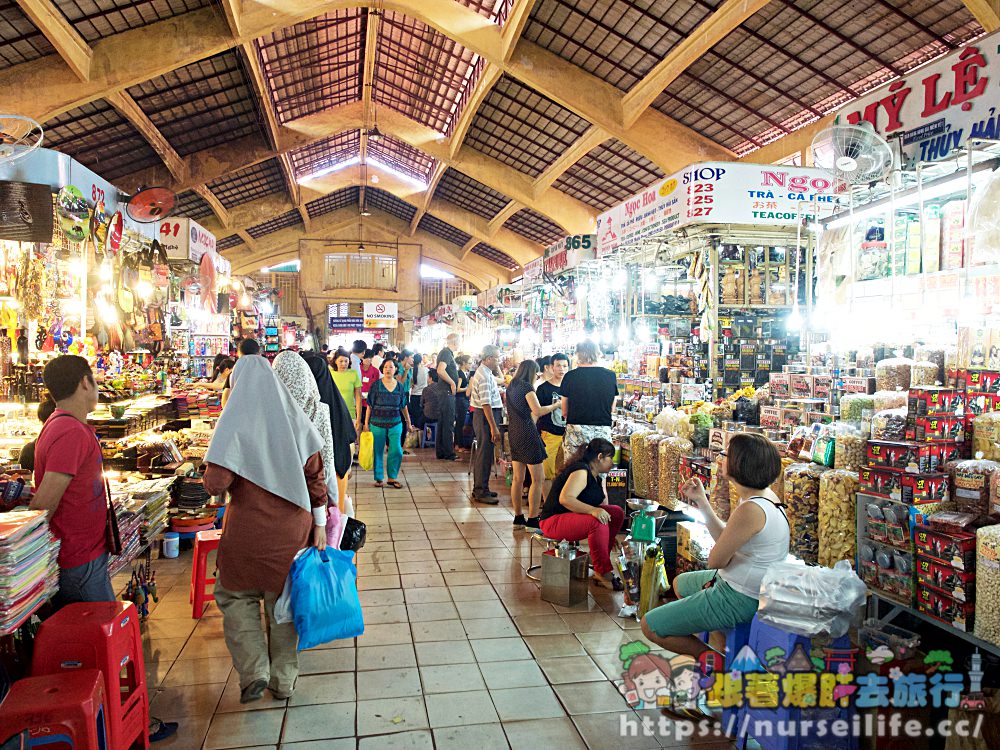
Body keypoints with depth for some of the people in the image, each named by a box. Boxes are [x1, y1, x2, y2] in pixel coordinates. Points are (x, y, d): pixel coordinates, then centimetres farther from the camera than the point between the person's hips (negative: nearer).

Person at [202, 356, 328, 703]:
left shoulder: (234, 423, -13)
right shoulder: (296, 420, -3)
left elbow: (215, 483, -17)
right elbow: (315, 476, -1)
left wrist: (210, 474, 6)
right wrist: (319, 524, 6)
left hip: (248, 529, -3)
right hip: (292, 529, 3)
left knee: (236, 596, 19)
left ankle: (253, 672, 10)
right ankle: (283, 681, 26)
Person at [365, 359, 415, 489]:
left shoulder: (399, 386, 4)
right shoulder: (376, 385, -3)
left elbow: (403, 406, 12)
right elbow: (370, 405, -1)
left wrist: (409, 423, 17)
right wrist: (366, 423, -3)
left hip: (395, 424, 2)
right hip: (377, 424, -2)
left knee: (397, 451, -5)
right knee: (378, 452, 5)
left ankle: (392, 478, 10)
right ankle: (379, 478, 18)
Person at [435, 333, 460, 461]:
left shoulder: (447, 353, 17)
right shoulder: (446, 353, -13)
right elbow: (440, 371, -27)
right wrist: (452, 383, -19)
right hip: (447, 393, -10)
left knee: (443, 423, 13)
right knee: (448, 423, -6)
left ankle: (441, 452, 18)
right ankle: (449, 454, -2)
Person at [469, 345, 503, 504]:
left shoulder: (486, 372, 12)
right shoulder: (484, 376, -20)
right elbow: (486, 404, -24)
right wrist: (494, 428, -25)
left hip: (484, 416, 11)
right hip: (486, 417, -11)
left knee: (483, 453, 18)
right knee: (485, 454, -3)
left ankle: (480, 488, 29)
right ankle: (481, 492, 5)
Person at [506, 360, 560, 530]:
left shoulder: (511, 387, 15)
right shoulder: (526, 386, -11)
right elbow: (537, 411, -19)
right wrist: (556, 405, -7)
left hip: (514, 432, 9)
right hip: (527, 433, -9)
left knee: (518, 478, 11)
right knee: (537, 478, -5)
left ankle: (518, 517, 16)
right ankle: (532, 519, -5)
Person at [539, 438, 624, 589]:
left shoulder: (596, 476, 12)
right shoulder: (581, 471, -18)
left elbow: (603, 505, 17)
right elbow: (565, 498, -31)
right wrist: (592, 510, -40)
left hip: (574, 516, 10)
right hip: (554, 521, -10)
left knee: (617, 513, -2)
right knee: (597, 523, -33)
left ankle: (598, 561, 1)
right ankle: (603, 575, -22)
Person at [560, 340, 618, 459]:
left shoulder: (570, 376, -3)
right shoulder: (611, 376, 2)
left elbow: (564, 411, 4)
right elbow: (612, 409, 12)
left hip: (576, 430, -2)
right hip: (603, 431, 2)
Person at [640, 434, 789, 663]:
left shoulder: (751, 509, -31)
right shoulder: (763, 496, 1)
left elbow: (716, 560, -21)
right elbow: (726, 539, 7)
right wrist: (701, 500, 8)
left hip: (739, 599, -11)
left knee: (650, 626, -4)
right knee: (680, 583, 35)